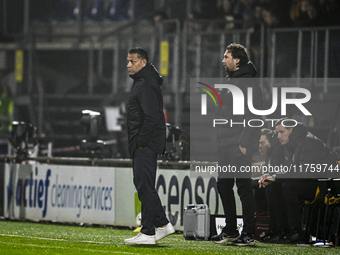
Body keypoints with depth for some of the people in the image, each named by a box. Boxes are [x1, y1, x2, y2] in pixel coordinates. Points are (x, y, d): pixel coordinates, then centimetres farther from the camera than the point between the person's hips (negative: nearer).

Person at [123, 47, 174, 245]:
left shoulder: (147, 85, -15)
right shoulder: (141, 82, 18)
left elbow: (152, 117, -23)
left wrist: (141, 141, -19)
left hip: (146, 145, -11)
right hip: (141, 144, 11)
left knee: (145, 186, -9)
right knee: (142, 184, 15)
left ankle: (148, 233, -7)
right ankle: (163, 224, 20)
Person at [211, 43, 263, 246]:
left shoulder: (249, 83, -12)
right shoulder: (230, 81, 18)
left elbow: (253, 116, -18)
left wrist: (244, 142, -22)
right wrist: (220, 138, 18)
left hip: (240, 145, -10)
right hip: (226, 145, 10)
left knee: (244, 186, -7)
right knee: (224, 185, 12)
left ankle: (248, 234, -5)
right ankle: (230, 230, 20)